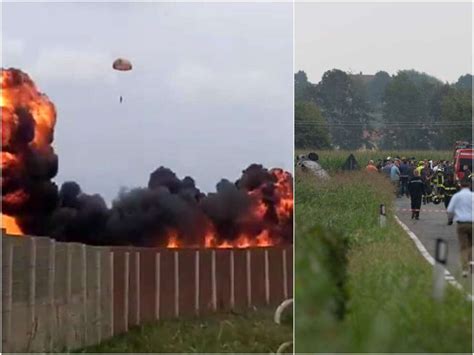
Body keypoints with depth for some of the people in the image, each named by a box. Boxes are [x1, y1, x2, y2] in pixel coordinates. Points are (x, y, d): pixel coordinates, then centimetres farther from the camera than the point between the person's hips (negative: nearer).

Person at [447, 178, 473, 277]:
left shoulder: (456, 196, 1)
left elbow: (450, 210, 2)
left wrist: (449, 220, 18)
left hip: (461, 224, 0)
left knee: (463, 247, 2)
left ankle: (465, 269, -3)